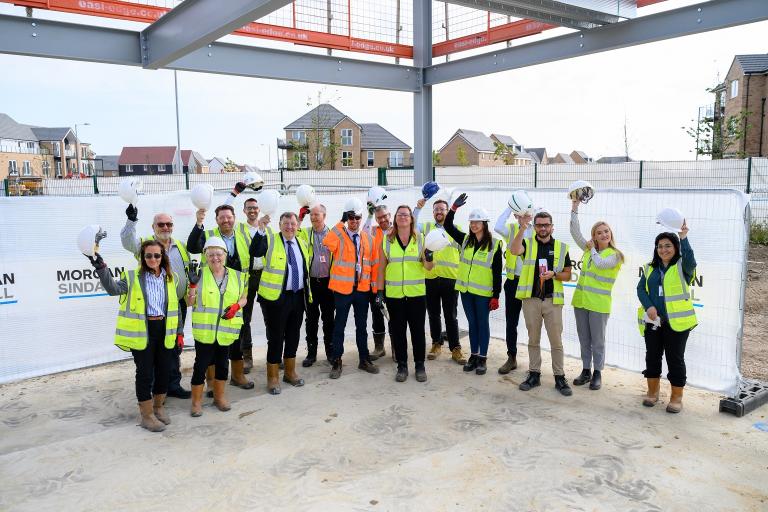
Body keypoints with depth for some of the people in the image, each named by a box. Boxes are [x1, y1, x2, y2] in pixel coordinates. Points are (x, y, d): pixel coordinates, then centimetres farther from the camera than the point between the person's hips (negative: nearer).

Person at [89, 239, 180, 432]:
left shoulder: (171, 278, 8)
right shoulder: (133, 277, -3)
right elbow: (113, 289, -21)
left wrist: (178, 332, 13)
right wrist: (101, 268, -35)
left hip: (164, 330, 4)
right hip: (142, 331, -4)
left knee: (163, 370, 11)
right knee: (145, 372, 1)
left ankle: (158, 407, 32)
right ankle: (147, 415, 15)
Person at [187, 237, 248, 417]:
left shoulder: (236, 276, 4)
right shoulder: (199, 274, -2)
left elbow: (244, 297, 12)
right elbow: (190, 302, -2)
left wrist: (236, 306, -8)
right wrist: (193, 284, -17)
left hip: (226, 329, 3)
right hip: (204, 329, -2)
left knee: (222, 362, 14)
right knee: (201, 364, 0)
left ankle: (220, 397, 31)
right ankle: (196, 402, 15)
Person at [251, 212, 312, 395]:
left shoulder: (302, 243, 12)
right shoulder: (270, 239, -5)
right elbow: (255, 252, -24)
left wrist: (308, 293, 15)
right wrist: (261, 230, -35)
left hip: (298, 296, 6)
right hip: (276, 297, -5)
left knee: (293, 336, 15)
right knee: (275, 338, 2)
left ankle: (290, 372, 31)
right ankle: (273, 378, 15)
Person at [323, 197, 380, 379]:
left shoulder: (368, 238, 7)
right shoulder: (339, 235, -5)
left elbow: (374, 262, 9)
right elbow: (327, 243, -28)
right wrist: (341, 222, -24)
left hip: (363, 288, 4)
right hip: (342, 288, -4)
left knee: (362, 325, 14)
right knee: (339, 326, 5)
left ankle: (364, 359, 25)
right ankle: (337, 361, 14)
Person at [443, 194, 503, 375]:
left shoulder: (494, 244, -8)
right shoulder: (465, 239, 5)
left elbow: (497, 273, -8)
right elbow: (448, 226, 3)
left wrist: (496, 296, -10)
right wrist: (454, 207, -10)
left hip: (483, 292, -4)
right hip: (465, 289, 4)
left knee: (482, 324, 6)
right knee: (472, 323, 13)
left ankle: (483, 358, 17)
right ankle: (473, 355, 24)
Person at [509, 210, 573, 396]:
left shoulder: (562, 247, 5)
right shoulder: (527, 243, 2)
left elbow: (567, 275, 7)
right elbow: (514, 250, -22)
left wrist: (554, 274, -12)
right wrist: (522, 228, -31)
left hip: (553, 300, 0)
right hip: (531, 299, 0)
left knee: (556, 341, 4)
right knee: (533, 340, 11)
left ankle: (560, 377, 14)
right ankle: (534, 374, 22)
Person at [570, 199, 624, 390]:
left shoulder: (615, 255, -5)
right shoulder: (589, 249, 9)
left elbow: (601, 263, -23)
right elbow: (575, 231, 3)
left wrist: (593, 250, -5)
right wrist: (575, 207, -2)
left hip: (599, 304, -5)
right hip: (580, 301, 5)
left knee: (598, 341, 4)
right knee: (584, 340, 13)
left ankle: (597, 374, 17)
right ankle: (586, 371, 24)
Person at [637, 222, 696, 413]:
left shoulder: (682, 266, -2)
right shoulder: (650, 267, 12)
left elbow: (691, 260, -25)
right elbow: (641, 288, 7)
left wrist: (684, 239, -37)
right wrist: (648, 306, -10)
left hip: (677, 322, -4)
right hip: (652, 321, 4)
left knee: (675, 358, 2)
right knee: (652, 356, 12)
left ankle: (676, 397, 15)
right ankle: (652, 392, 28)